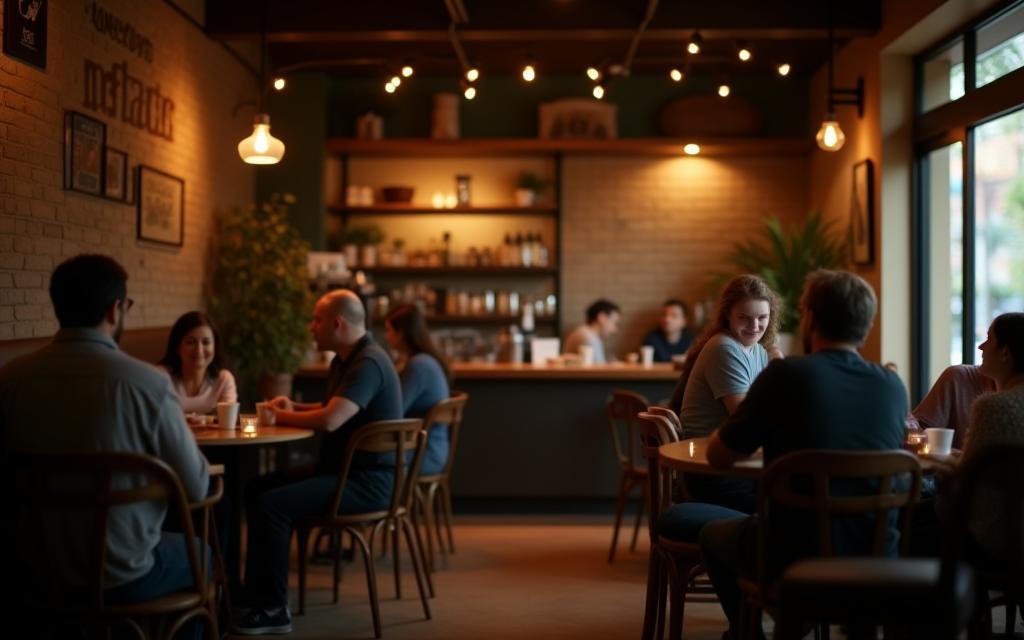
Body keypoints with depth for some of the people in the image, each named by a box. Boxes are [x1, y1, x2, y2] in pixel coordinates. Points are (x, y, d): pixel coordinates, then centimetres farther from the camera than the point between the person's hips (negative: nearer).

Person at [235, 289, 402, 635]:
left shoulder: (368, 363, -21)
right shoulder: (345, 360, 13)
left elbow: (330, 420, -32)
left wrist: (282, 417, -14)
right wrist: (294, 407, 8)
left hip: (365, 481, -11)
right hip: (341, 469, 11)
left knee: (270, 505, -22)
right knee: (256, 489, 8)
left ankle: (273, 608, -11)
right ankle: (256, 593, 11)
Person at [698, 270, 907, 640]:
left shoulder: (784, 375, -13)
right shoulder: (893, 386, -1)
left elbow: (717, 457, -2)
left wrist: (768, 435, 17)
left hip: (794, 562, -4)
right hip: (875, 565, 4)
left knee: (713, 535, 28)